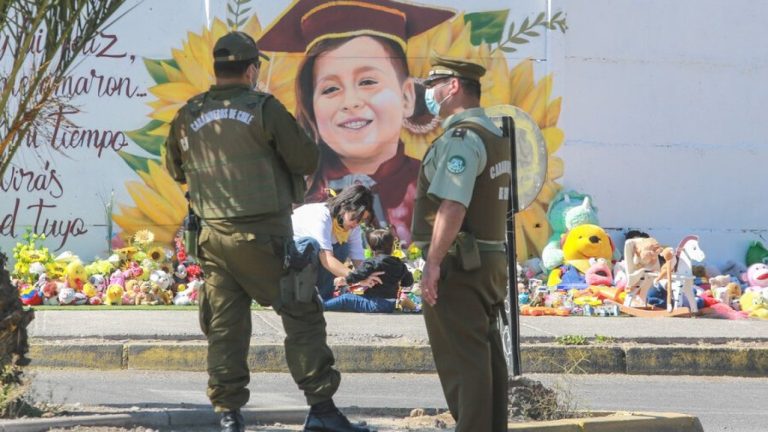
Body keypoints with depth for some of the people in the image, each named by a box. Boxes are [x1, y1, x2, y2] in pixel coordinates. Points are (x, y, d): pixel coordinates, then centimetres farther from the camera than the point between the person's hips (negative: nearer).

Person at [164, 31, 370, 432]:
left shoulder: (188, 116, 5)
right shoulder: (264, 109, -9)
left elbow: (176, 170, 19)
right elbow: (307, 160, -5)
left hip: (214, 235, 5)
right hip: (263, 234, -5)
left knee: (224, 326, 9)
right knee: (302, 316, 0)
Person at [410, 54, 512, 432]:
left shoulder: (461, 139, -17)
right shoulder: (492, 135, 16)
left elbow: (453, 206, -27)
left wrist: (433, 263, -27)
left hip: (458, 265, -10)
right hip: (490, 260, 10)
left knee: (462, 362, -8)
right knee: (486, 356, 13)